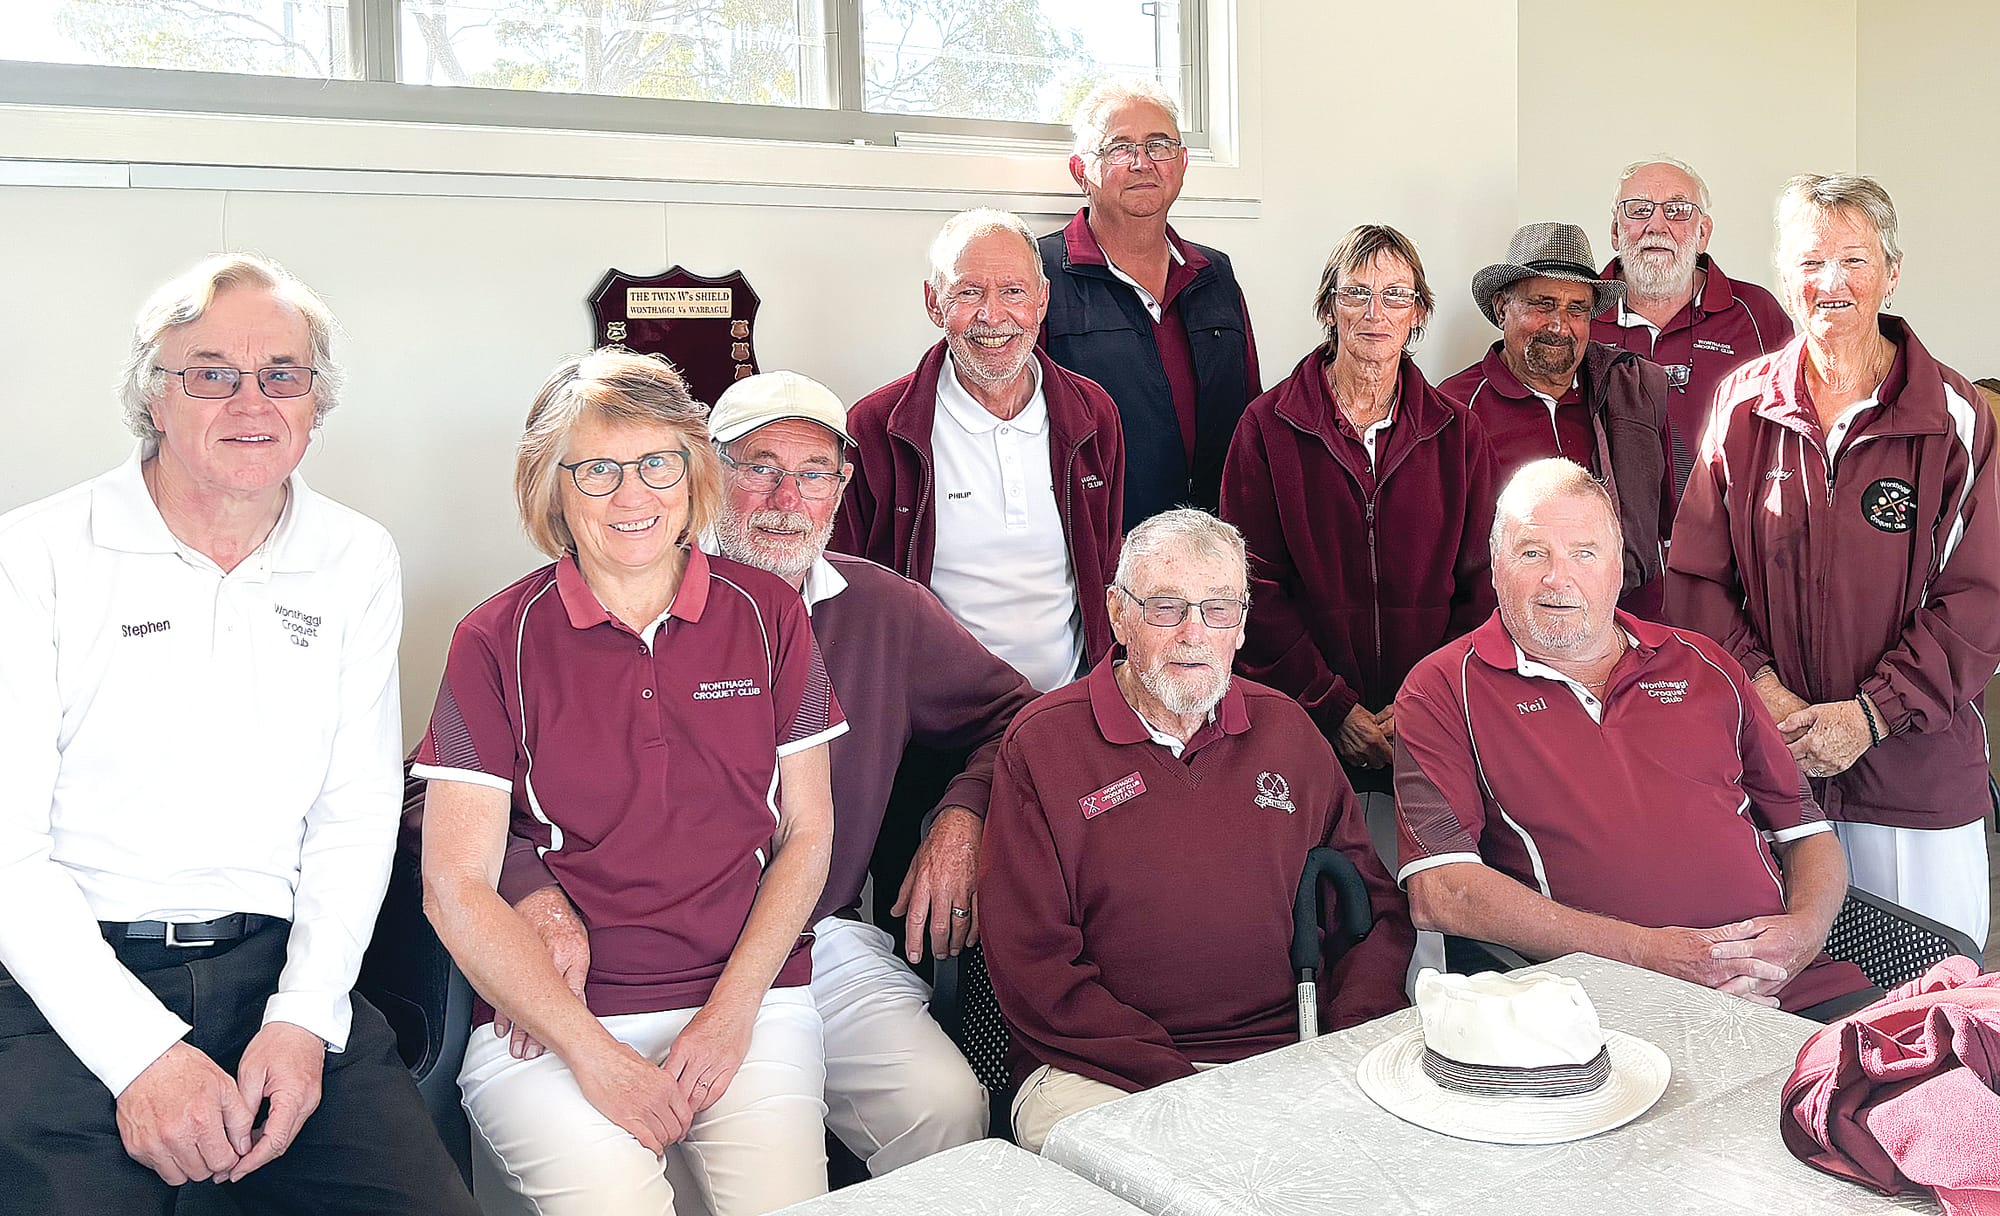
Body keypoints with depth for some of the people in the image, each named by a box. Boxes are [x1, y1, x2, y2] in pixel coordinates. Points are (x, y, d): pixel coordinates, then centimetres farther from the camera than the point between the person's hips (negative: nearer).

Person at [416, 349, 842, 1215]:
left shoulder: (766, 615, 5)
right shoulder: (497, 642, -1)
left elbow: (806, 833, 6)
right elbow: (456, 886, -4)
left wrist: (729, 1013, -7)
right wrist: (594, 1053, -13)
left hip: (746, 992, 2)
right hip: (549, 1012, -1)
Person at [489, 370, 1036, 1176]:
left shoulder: (886, 609, 9)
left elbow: (1011, 715, 21)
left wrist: (963, 816, 1)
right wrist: (536, 896, -23)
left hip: (825, 945, 3)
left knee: (945, 1108, -22)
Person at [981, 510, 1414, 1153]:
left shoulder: (1285, 729, 12)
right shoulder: (1041, 742, -1)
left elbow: (1375, 908, 15)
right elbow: (1031, 965, -7)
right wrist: (1175, 1079, -17)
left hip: (1283, 1056, 5)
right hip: (1095, 1072, -5)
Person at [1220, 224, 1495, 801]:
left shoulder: (1458, 432, 7)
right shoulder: (1268, 426, 0)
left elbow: (1481, 587, 5)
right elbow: (1254, 586, -5)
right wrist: (1334, 707, -11)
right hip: (1307, 726, -2)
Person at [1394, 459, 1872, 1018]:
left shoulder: (1703, 666, 20)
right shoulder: (1443, 690, 5)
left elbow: (1808, 833, 23)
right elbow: (1438, 895, -8)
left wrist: (1805, 930, -1)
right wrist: (1646, 951, -13)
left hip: (1792, 985, 5)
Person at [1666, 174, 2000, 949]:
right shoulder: (1743, 406, 3)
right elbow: (1697, 576, 4)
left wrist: (1869, 715, -14)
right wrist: (1758, 685, -10)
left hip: (1917, 764, -1)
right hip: (1766, 763, 1)